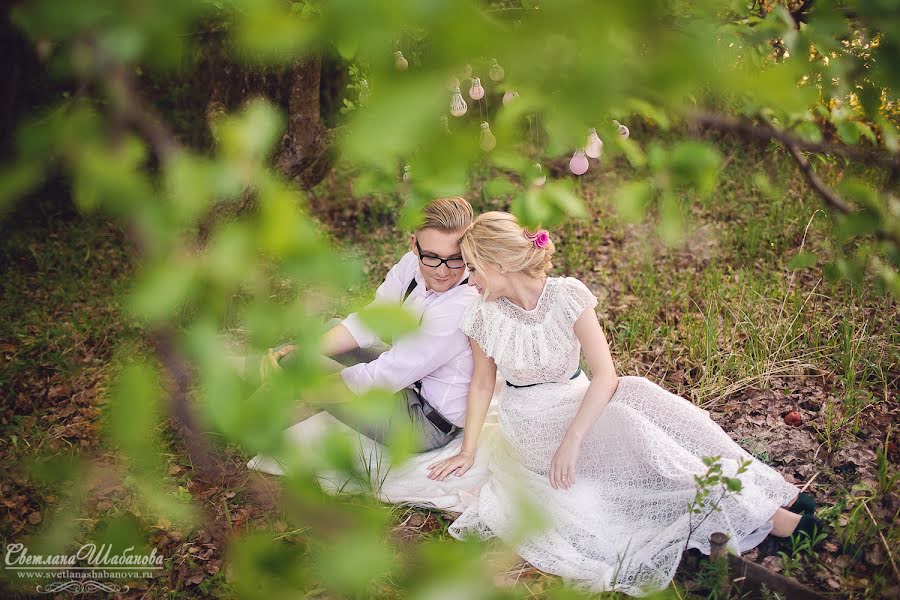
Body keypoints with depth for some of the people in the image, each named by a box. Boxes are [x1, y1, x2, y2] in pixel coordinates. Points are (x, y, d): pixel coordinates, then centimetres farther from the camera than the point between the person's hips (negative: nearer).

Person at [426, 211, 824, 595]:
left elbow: (605, 374, -20)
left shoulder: (567, 295, -14)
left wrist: (571, 440, -32)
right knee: (624, 422, -29)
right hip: (530, 420, -2)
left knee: (638, 395, -30)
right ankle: (751, 515, -26)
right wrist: (467, 451, -1)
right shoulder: (485, 315, -10)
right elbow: (482, 383, 1)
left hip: (577, 401, 2)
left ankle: (764, 491, -23)